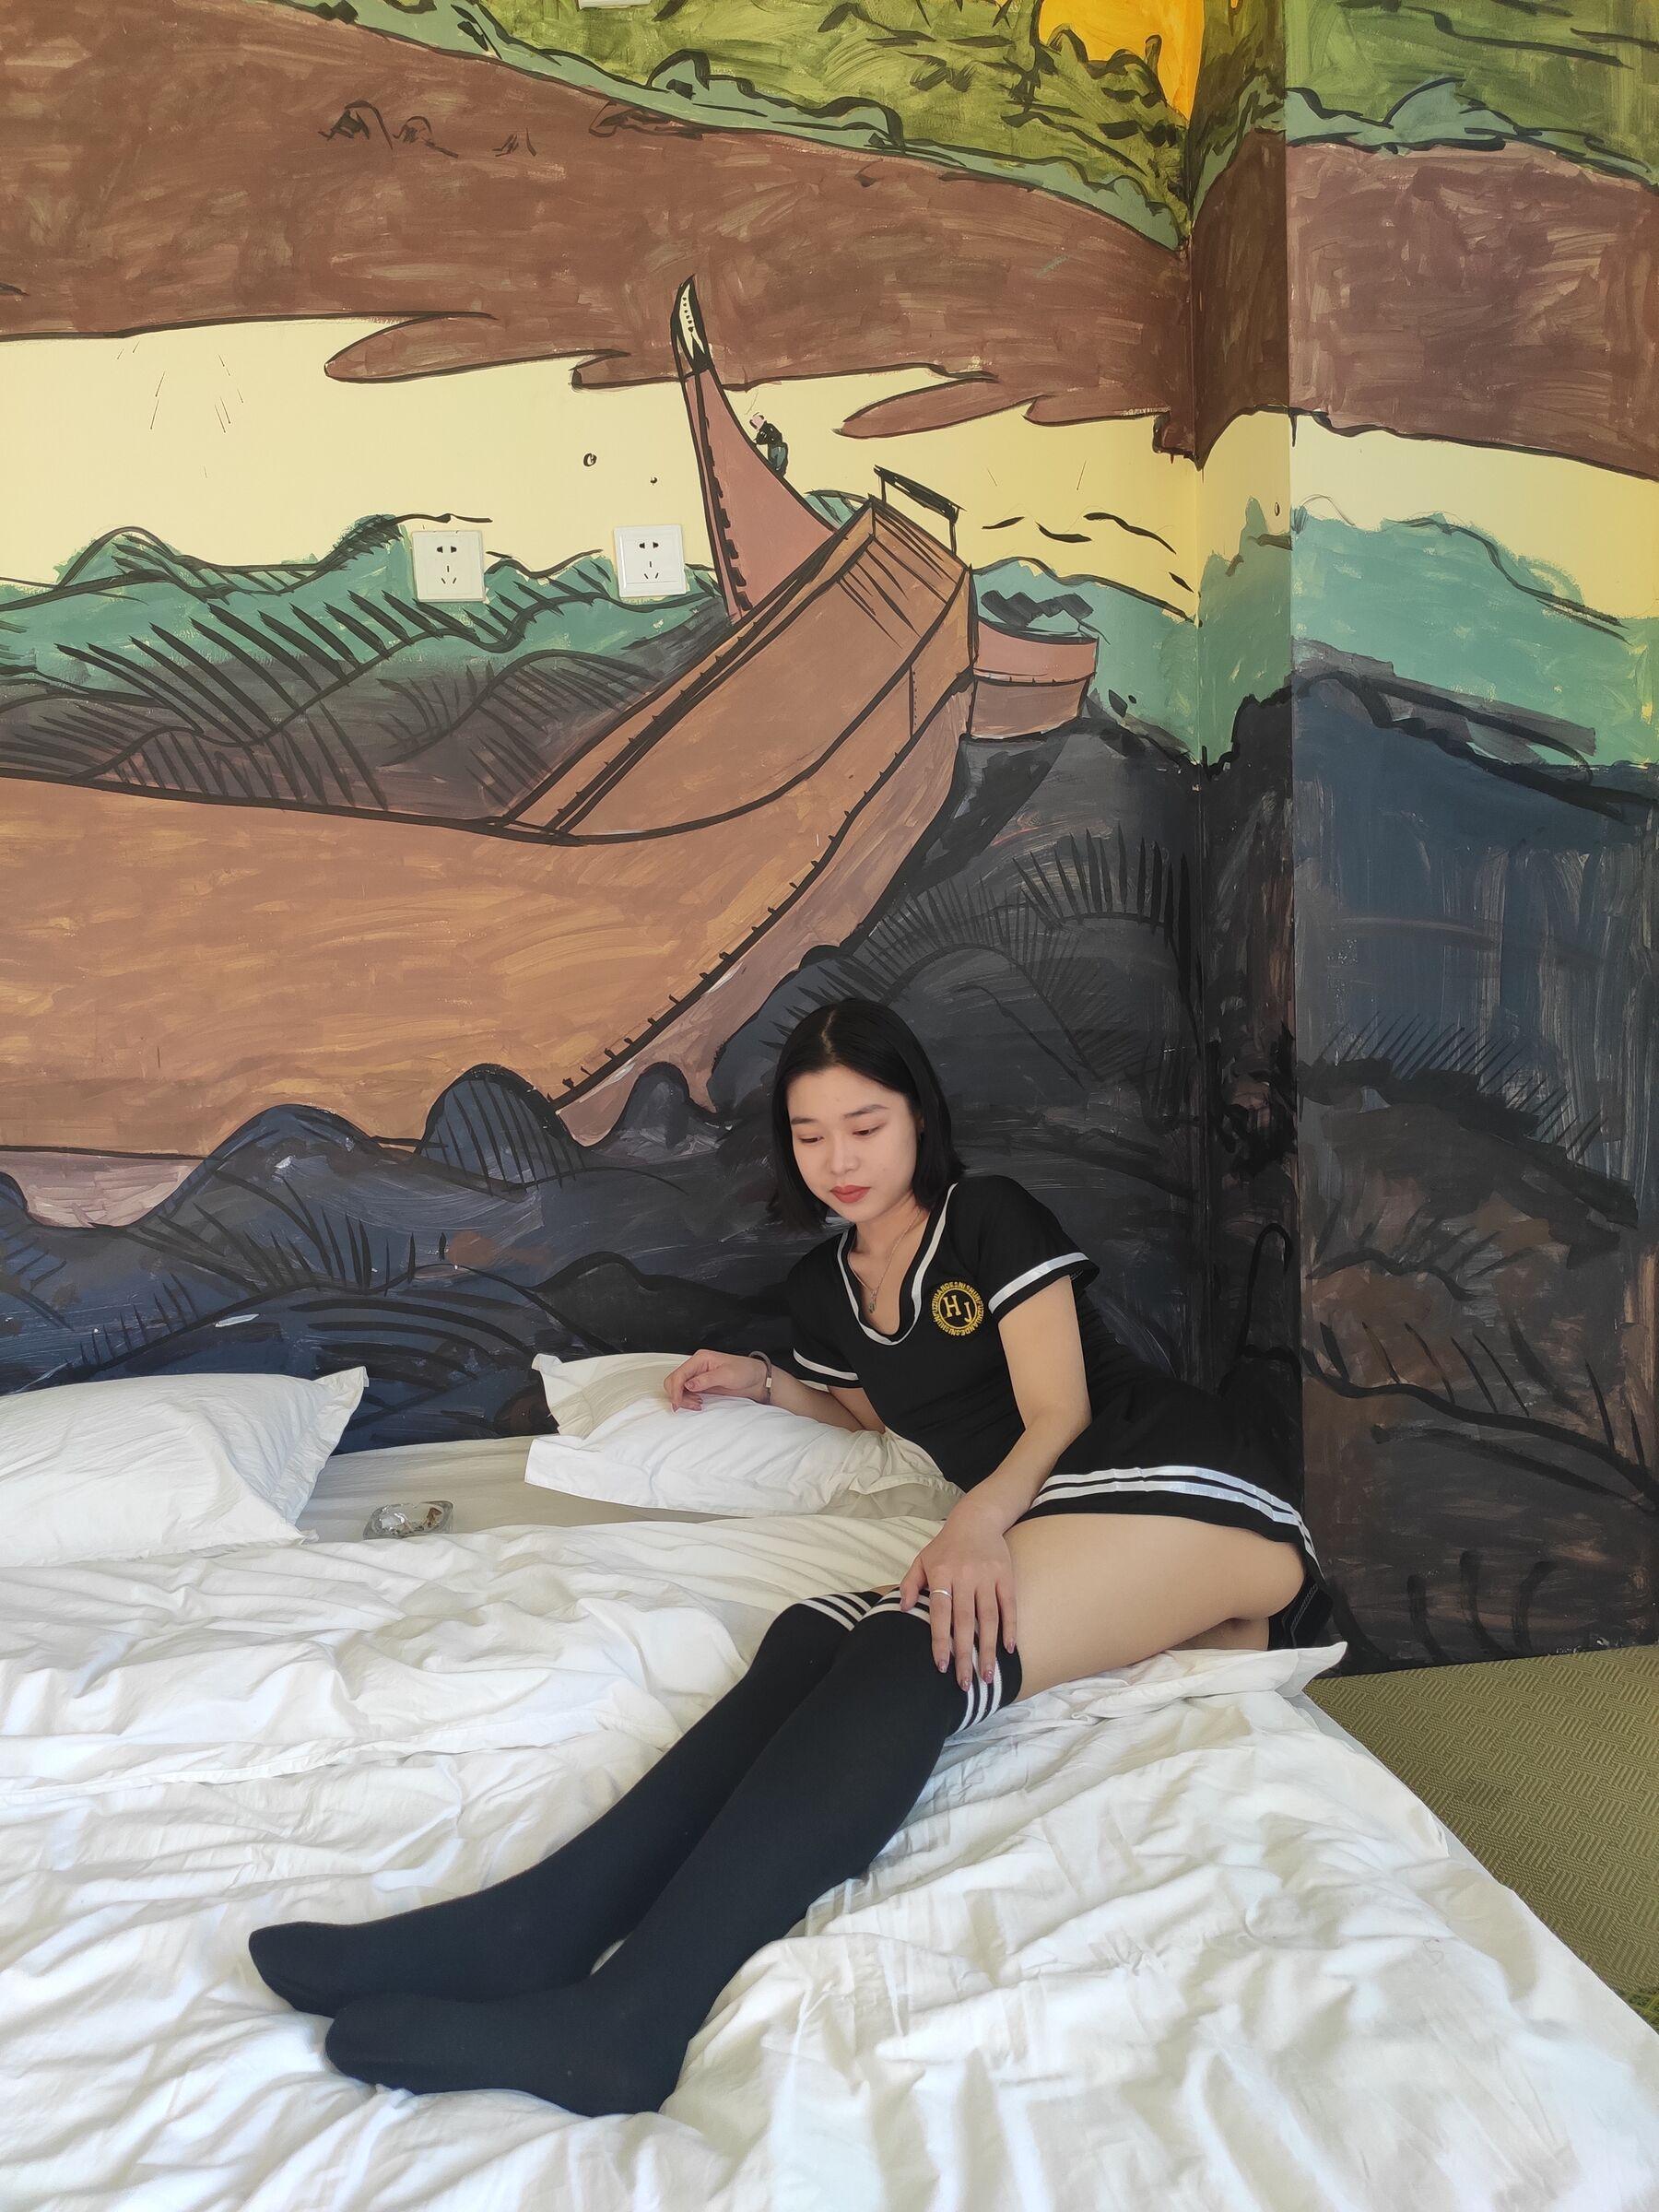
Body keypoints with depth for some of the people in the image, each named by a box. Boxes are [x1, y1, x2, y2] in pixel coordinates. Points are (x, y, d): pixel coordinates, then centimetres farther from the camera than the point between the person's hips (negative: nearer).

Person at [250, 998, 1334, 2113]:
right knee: (816, 1636, -23)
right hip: (1032, 1527, 6)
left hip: (1175, 1483, -6)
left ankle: (634, 2009, -47)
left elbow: (1060, 1412, -8)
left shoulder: (992, 1217, 0)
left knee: (918, 1649, -33)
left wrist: (979, 1520, -27)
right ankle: (539, 1925, -38)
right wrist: (764, 1380, 19)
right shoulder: (824, 1286, 17)